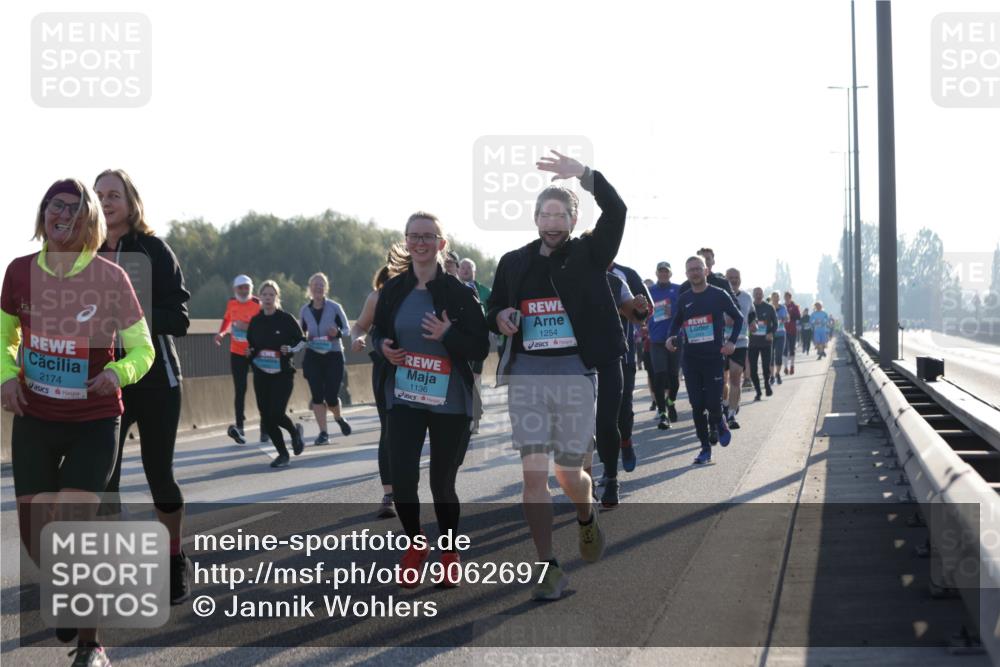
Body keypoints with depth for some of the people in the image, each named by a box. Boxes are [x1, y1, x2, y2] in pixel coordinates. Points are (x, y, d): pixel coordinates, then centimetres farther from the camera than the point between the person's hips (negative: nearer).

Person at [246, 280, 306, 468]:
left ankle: (295, 431, 19)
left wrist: (290, 349, -14)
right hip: (261, 375, 4)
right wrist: (250, 353, -2)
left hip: (283, 374, -4)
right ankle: (282, 453, 17)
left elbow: (301, 340, 4)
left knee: (276, 413, -16)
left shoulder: (286, 319, -4)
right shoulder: (255, 321, 7)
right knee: (266, 417, 1)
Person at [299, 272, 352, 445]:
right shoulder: (305, 310, 3)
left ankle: (339, 418, 30)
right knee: (317, 395, -3)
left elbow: (346, 329, 0)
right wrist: (304, 338, -6)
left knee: (331, 397, -4)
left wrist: (337, 333, -21)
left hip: (333, 355, -2)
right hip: (312, 356, 2)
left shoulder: (335, 307, -6)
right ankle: (323, 433, 3)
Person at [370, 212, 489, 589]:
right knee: (402, 479, -8)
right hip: (404, 399, 2)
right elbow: (378, 332, 16)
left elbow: (480, 348, -5)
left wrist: (448, 335, -23)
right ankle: (415, 546, 19)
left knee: (442, 483, 5)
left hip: (450, 403, -2)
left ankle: (450, 554, 28)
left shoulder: (459, 293, -6)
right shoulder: (393, 290, 3)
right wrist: (383, 347, -7)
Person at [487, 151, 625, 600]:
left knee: (569, 475, 2)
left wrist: (584, 174, -25)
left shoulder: (588, 255, 3)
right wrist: (500, 318, -4)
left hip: (574, 372, -2)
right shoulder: (514, 262, 11)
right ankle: (549, 568, -1)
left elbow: (616, 212, -13)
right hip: (526, 373, 2)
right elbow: (493, 310, 20)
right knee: (533, 472, -7)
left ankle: (587, 518, 38)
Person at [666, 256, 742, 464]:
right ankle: (705, 448, 9)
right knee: (697, 405, 0)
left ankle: (718, 424, 25)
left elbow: (738, 318, 6)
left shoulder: (719, 295, -2)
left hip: (714, 357, -3)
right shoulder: (683, 299, 8)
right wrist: (672, 337, 2)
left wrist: (732, 341, -5)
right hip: (690, 359, 3)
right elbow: (676, 322, 22)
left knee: (713, 403, -10)